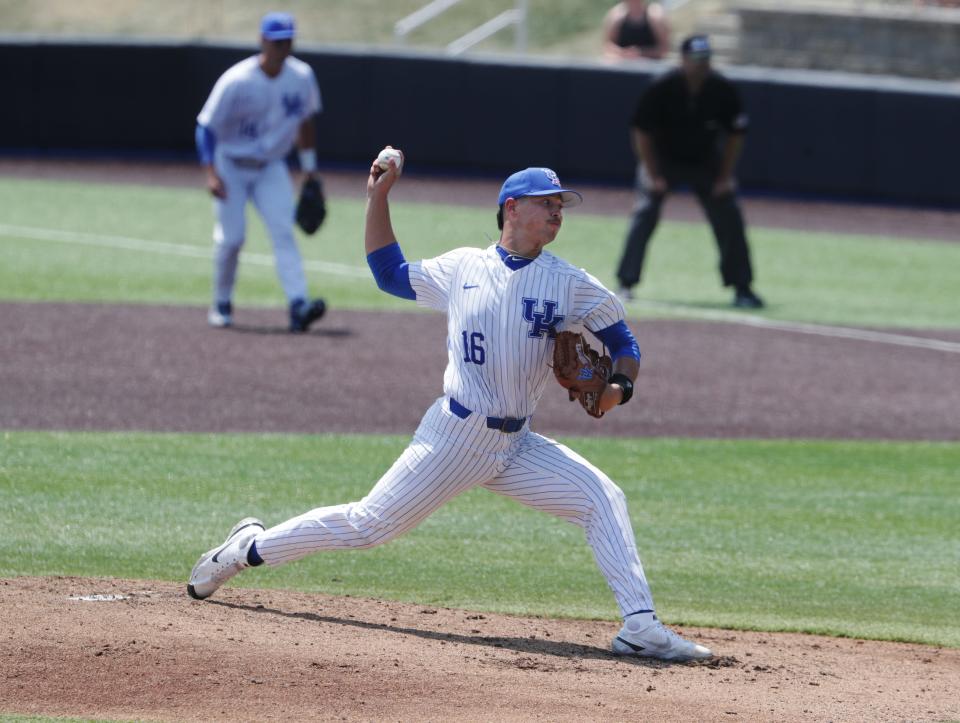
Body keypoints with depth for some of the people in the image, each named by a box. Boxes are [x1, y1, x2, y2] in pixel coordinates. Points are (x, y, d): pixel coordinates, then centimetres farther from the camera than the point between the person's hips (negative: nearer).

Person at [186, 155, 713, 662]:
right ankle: (250, 547, 18)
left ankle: (640, 628, -17)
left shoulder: (571, 284, 2)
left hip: (516, 446, 2)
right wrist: (377, 199, 11)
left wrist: (620, 385, -15)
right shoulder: (462, 268, 3)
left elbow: (622, 342, 7)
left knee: (602, 499, -16)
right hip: (453, 438, -2)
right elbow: (390, 273, 17)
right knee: (367, 525, -1)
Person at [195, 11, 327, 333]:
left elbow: (305, 121, 11)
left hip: (271, 167, 3)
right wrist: (211, 173, -28)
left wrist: (309, 167, 13)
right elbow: (206, 126, -17)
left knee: (283, 231, -14)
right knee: (231, 237, -6)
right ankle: (221, 304, 16)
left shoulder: (302, 77, -6)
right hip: (231, 166, -3)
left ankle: (298, 305, -27)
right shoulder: (237, 82, -21)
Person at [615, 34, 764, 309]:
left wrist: (725, 178, -7)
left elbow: (735, 134, -4)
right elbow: (641, 132, -13)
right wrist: (653, 176, -15)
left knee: (730, 219, -4)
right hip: (663, 159, -2)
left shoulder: (723, 90, -18)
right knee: (645, 214, -16)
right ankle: (626, 284, -12)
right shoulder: (661, 89, -24)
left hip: (705, 161, 2)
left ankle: (742, 288, 5)